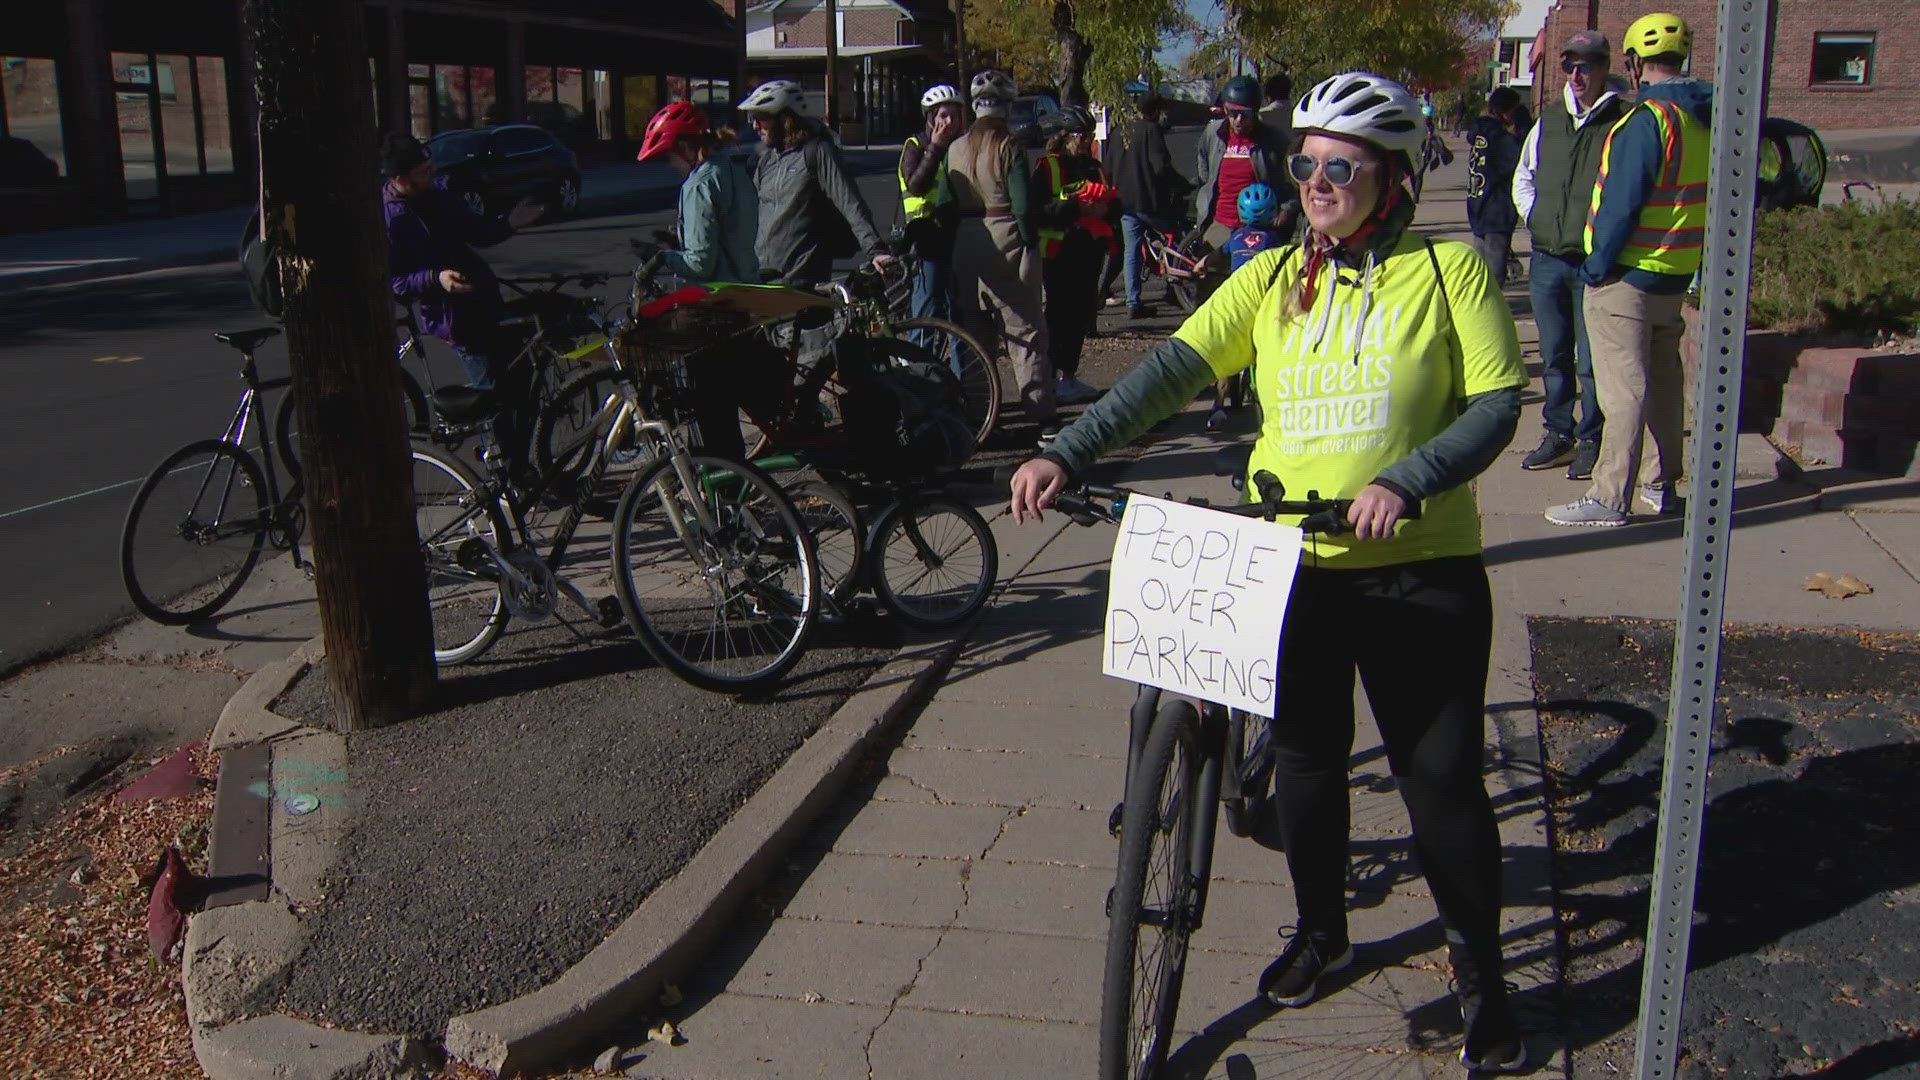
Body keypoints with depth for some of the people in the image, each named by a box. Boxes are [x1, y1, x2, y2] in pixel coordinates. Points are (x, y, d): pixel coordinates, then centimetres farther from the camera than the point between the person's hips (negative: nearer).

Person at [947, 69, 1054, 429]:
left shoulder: (955, 149, 6)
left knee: (975, 333, 12)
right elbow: (1022, 206, -13)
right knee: (1026, 332, -1)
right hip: (1006, 241, -5)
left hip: (966, 245, 5)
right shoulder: (1009, 146, -9)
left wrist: (956, 248, 14)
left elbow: (947, 204, 8)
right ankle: (1042, 418, -4)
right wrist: (1031, 248, -5)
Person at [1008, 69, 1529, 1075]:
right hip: (1291, 564, 3)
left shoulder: (1447, 268, -3)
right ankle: (1320, 929, 38)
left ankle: (1480, 971, 24)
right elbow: (1173, 370, -7)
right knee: (1305, 758, 15)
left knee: (1442, 774, 4)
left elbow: (1496, 404, -7)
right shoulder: (1270, 279, 4)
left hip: (1420, 568, -3)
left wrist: (1405, 481, -24)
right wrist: (1066, 453, -19)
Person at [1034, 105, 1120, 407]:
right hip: (1059, 252, -6)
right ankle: (1052, 379, -2)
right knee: (1059, 313, -6)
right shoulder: (1047, 167, -3)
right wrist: (1075, 207, -22)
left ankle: (1068, 375, 19)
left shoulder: (1095, 168, 19)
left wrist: (1105, 209, -4)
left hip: (1089, 250, 6)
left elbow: (1115, 209, 19)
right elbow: (1039, 210, -14)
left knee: (1082, 314, 8)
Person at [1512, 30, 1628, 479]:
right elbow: (1522, 179, 23)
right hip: (1547, 260, 5)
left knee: (1592, 360, 1)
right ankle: (1558, 434, 25)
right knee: (1554, 356, 14)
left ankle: (1591, 441, 12)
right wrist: (1535, 218, 11)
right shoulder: (1548, 122, 10)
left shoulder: (1624, 123, -8)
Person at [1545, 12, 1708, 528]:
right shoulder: (1707, 119, 8)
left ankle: (1610, 497, -2)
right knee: (1663, 379, 17)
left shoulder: (1647, 120, -17)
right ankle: (1661, 485, 26)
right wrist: (1691, 262, 18)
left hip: (1628, 274, -8)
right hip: (1677, 274, 8)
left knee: (1623, 387, -6)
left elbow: (1622, 203, -21)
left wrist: (1598, 266, -12)